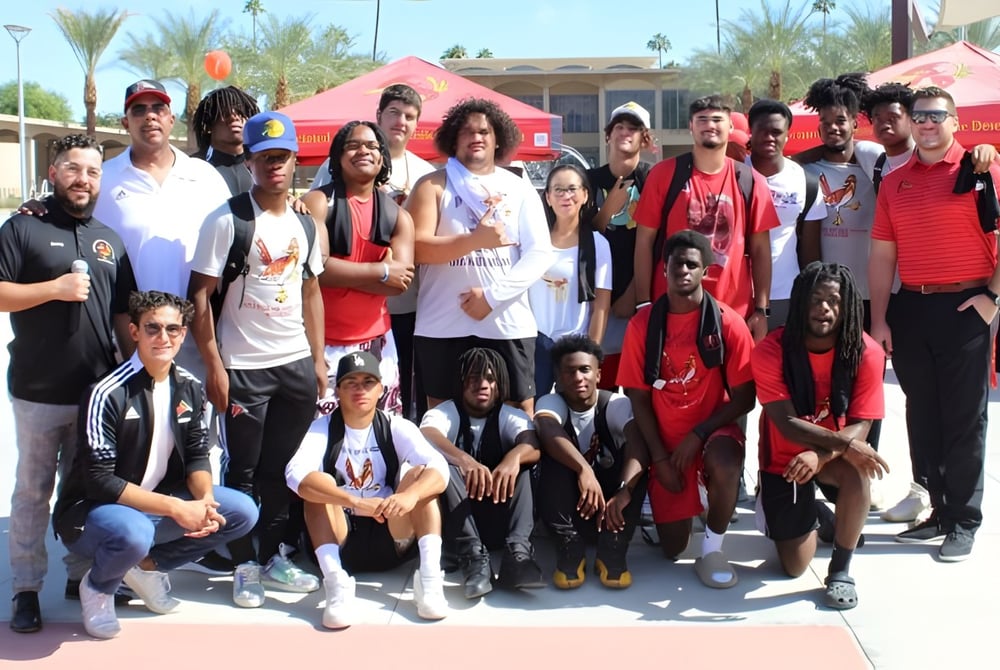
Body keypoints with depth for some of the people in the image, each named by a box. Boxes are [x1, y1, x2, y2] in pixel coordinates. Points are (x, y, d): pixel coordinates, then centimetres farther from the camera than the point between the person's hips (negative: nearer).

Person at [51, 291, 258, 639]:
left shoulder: (190, 388, -1)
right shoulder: (108, 394, -21)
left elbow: (197, 456, 4)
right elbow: (99, 481, -24)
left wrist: (206, 501, -19)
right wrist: (176, 508, -28)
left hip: (158, 504, 6)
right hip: (91, 511, -6)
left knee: (243, 512, -8)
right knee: (133, 533, -39)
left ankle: (147, 565, 7)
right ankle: (97, 586, -2)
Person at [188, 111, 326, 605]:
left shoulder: (305, 225, 9)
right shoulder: (227, 220, -8)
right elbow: (201, 294, -9)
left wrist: (318, 358, 9)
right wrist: (213, 365, -13)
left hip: (296, 364, 5)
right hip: (243, 366, -4)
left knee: (283, 467, 11)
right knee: (244, 470, 5)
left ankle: (275, 556, 25)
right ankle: (245, 565, 18)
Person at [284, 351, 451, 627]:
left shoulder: (397, 428, -3)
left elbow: (439, 469, -20)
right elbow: (296, 475, -28)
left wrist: (410, 495, -43)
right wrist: (356, 502, -42)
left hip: (391, 539, 1)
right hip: (338, 540, -1)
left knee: (419, 474, -19)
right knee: (319, 484, -25)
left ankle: (429, 577, -32)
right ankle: (335, 582, -39)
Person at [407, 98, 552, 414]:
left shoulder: (520, 190, 9)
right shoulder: (433, 185, 5)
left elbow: (540, 252, 0)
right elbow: (418, 247, -7)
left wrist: (493, 295, -12)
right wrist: (475, 240, -21)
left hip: (508, 324, 1)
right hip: (443, 327, -1)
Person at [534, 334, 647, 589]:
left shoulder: (616, 404, -9)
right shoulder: (550, 402, -9)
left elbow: (638, 445, -29)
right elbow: (549, 433, -34)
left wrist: (624, 491, -48)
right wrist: (584, 469, -53)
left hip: (611, 499, 0)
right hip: (568, 503, 0)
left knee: (634, 456, -25)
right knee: (556, 454, -27)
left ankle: (613, 549, -26)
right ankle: (570, 547, -28)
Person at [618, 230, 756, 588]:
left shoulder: (728, 322, -12)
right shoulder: (643, 323, -8)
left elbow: (744, 398, -10)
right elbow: (639, 399, -3)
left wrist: (697, 435, -19)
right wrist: (659, 457, -9)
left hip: (713, 430, -2)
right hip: (666, 438, 2)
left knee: (725, 465, -39)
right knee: (672, 549, 2)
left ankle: (712, 550, -13)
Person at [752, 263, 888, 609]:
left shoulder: (866, 353, -16)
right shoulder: (770, 350, -20)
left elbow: (861, 426, -19)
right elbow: (786, 423, -25)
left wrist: (820, 455, -38)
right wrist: (845, 444, -38)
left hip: (835, 456, 1)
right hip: (783, 459, 0)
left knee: (858, 469, -37)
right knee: (795, 566, -2)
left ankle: (840, 570, -15)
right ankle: (809, 515, 35)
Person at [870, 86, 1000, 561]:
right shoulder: (893, 183, 10)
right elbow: (882, 256, 10)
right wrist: (879, 321, 5)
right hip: (910, 308, 4)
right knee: (922, 416, 10)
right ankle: (938, 510, 23)